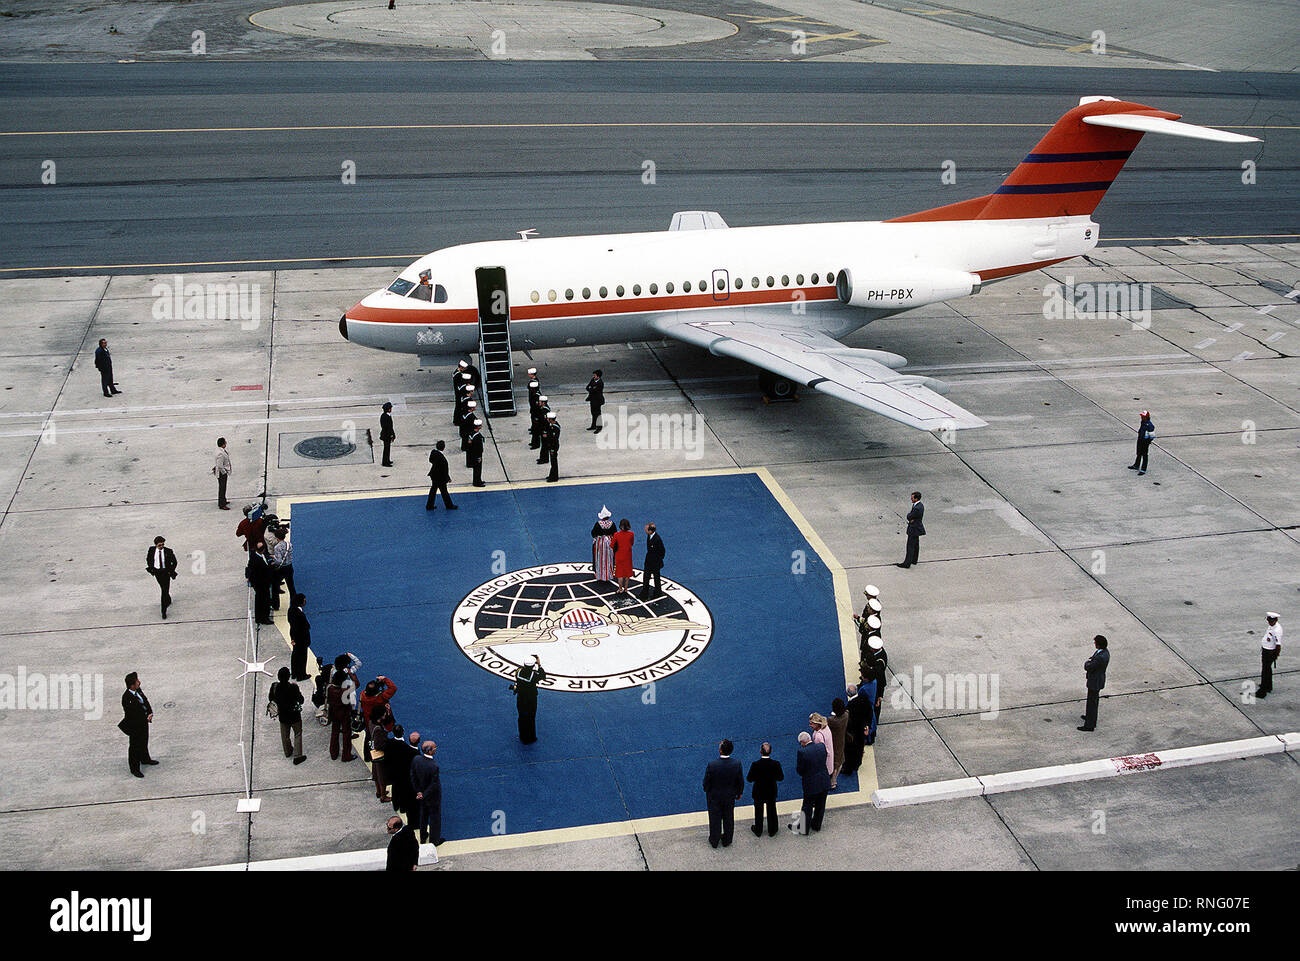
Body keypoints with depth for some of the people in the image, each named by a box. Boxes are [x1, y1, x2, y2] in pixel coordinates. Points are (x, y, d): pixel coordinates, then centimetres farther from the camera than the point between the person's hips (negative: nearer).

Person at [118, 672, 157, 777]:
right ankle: (134, 768, 27)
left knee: (144, 742, 28)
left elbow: (145, 701, 2)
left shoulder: (138, 690, -8)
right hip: (135, 726, -8)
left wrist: (150, 713, -15)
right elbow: (132, 715, -28)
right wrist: (146, 718, -22)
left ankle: (145, 759, 51)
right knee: (135, 747, 10)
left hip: (144, 722, 8)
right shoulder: (127, 698, -32)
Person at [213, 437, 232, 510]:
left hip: (223, 472, 10)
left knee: (223, 487, 23)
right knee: (222, 488, 0)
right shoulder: (220, 454, -29)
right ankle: (222, 505, 8)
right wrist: (224, 472, -17)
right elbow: (220, 466, -27)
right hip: (222, 474, -10)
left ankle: (223, 501, 39)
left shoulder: (222, 450, 3)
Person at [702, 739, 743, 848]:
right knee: (728, 819, 21)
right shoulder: (736, 764, -22)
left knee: (715, 819, 18)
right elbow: (740, 781, -8)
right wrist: (739, 793, 10)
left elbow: (706, 782, -16)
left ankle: (714, 842, 35)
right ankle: (727, 841, 38)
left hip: (714, 796, -2)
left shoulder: (712, 764, -29)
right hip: (730, 796, 2)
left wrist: (707, 791, 6)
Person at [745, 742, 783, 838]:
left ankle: (758, 831, 37)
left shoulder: (755, 765, -26)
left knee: (758, 812, 20)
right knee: (771, 811, 21)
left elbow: (749, 779, -16)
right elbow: (781, 778, -9)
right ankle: (772, 831, 36)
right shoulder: (776, 764, -21)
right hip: (771, 793, 1)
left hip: (759, 793, -1)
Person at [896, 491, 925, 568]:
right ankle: (914, 560, 34)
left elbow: (909, 517, -19)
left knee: (910, 546, -5)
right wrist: (912, 519, -11)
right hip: (917, 527, 10)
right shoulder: (921, 505, 4)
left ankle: (907, 563, -2)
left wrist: (909, 513, 0)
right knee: (915, 545, 21)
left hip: (914, 529, -10)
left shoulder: (917, 508, -28)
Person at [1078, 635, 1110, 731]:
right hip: (1098, 679, 9)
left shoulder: (1100, 657, -35)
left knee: (1092, 702, 4)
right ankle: (1090, 716, 48)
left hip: (1095, 682, -9)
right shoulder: (1105, 651, -4)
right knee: (1093, 700, 28)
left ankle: (1090, 725, 16)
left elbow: (1087, 667, -25)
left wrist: (1087, 662, -5)